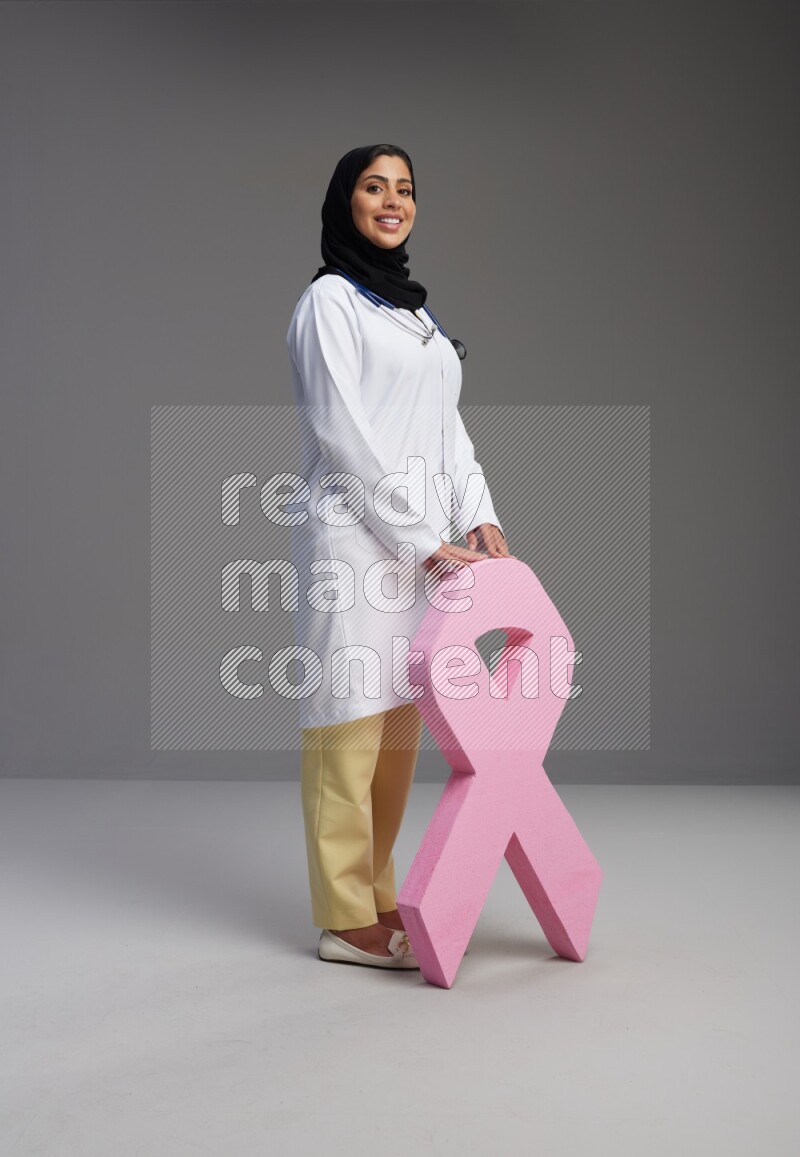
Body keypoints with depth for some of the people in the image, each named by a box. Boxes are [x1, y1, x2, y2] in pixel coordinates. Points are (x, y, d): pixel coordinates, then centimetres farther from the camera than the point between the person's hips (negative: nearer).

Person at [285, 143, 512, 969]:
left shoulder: (415, 312, 21)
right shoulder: (329, 299, -2)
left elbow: (448, 427, 18)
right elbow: (344, 434, -11)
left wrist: (479, 517, 2)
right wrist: (423, 539, -14)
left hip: (423, 542, 8)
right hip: (356, 536, -7)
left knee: (399, 727, 9)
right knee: (351, 725, -4)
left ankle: (376, 895, 20)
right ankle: (345, 921, 3)